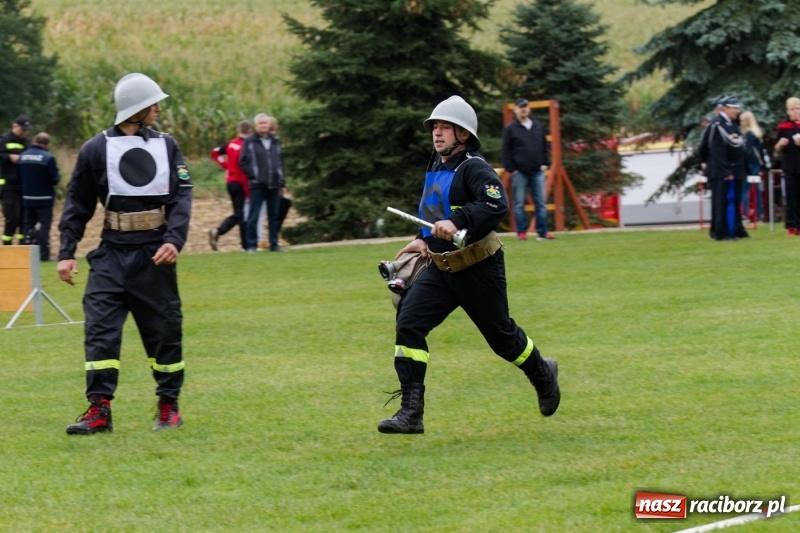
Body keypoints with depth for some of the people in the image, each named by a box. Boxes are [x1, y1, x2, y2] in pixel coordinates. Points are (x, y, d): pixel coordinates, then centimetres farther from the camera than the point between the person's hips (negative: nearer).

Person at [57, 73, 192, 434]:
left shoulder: (167, 146, 7)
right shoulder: (97, 149, 0)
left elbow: (181, 197, 0)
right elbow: (77, 204, 4)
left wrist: (174, 240, -16)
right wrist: (66, 253, -2)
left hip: (155, 253, 2)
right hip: (112, 252, -1)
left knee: (164, 330, 7)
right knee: (99, 327, -10)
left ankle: (169, 406, 20)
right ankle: (99, 410, -10)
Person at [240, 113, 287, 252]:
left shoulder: (275, 142, 14)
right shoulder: (250, 142, 1)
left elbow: (280, 162, 16)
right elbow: (243, 162, -2)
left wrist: (282, 183, 13)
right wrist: (253, 176, -10)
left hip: (274, 185, 4)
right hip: (257, 186, -4)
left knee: (274, 216, 7)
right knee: (253, 216, -5)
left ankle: (274, 244, 13)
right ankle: (251, 245, -2)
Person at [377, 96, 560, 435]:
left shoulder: (474, 168, -15)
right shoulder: (435, 169, 11)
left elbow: (497, 204, -32)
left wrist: (457, 222, -42)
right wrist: (424, 240, 11)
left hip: (479, 270, -7)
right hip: (440, 269, 7)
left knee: (501, 333, 9)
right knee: (408, 324, -12)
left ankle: (542, 374, 41)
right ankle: (410, 413, -14)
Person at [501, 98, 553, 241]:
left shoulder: (538, 126, 12)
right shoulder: (510, 128, 0)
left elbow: (544, 147, 17)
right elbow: (505, 150, -2)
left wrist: (545, 163, 7)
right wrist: (510, 169, -8)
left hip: (537, 171, 3)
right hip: (519, 172, -3)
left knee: (541, 202, 1)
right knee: (519, 203, 0)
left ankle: (542, 232, 3)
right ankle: (521, 232, 4)